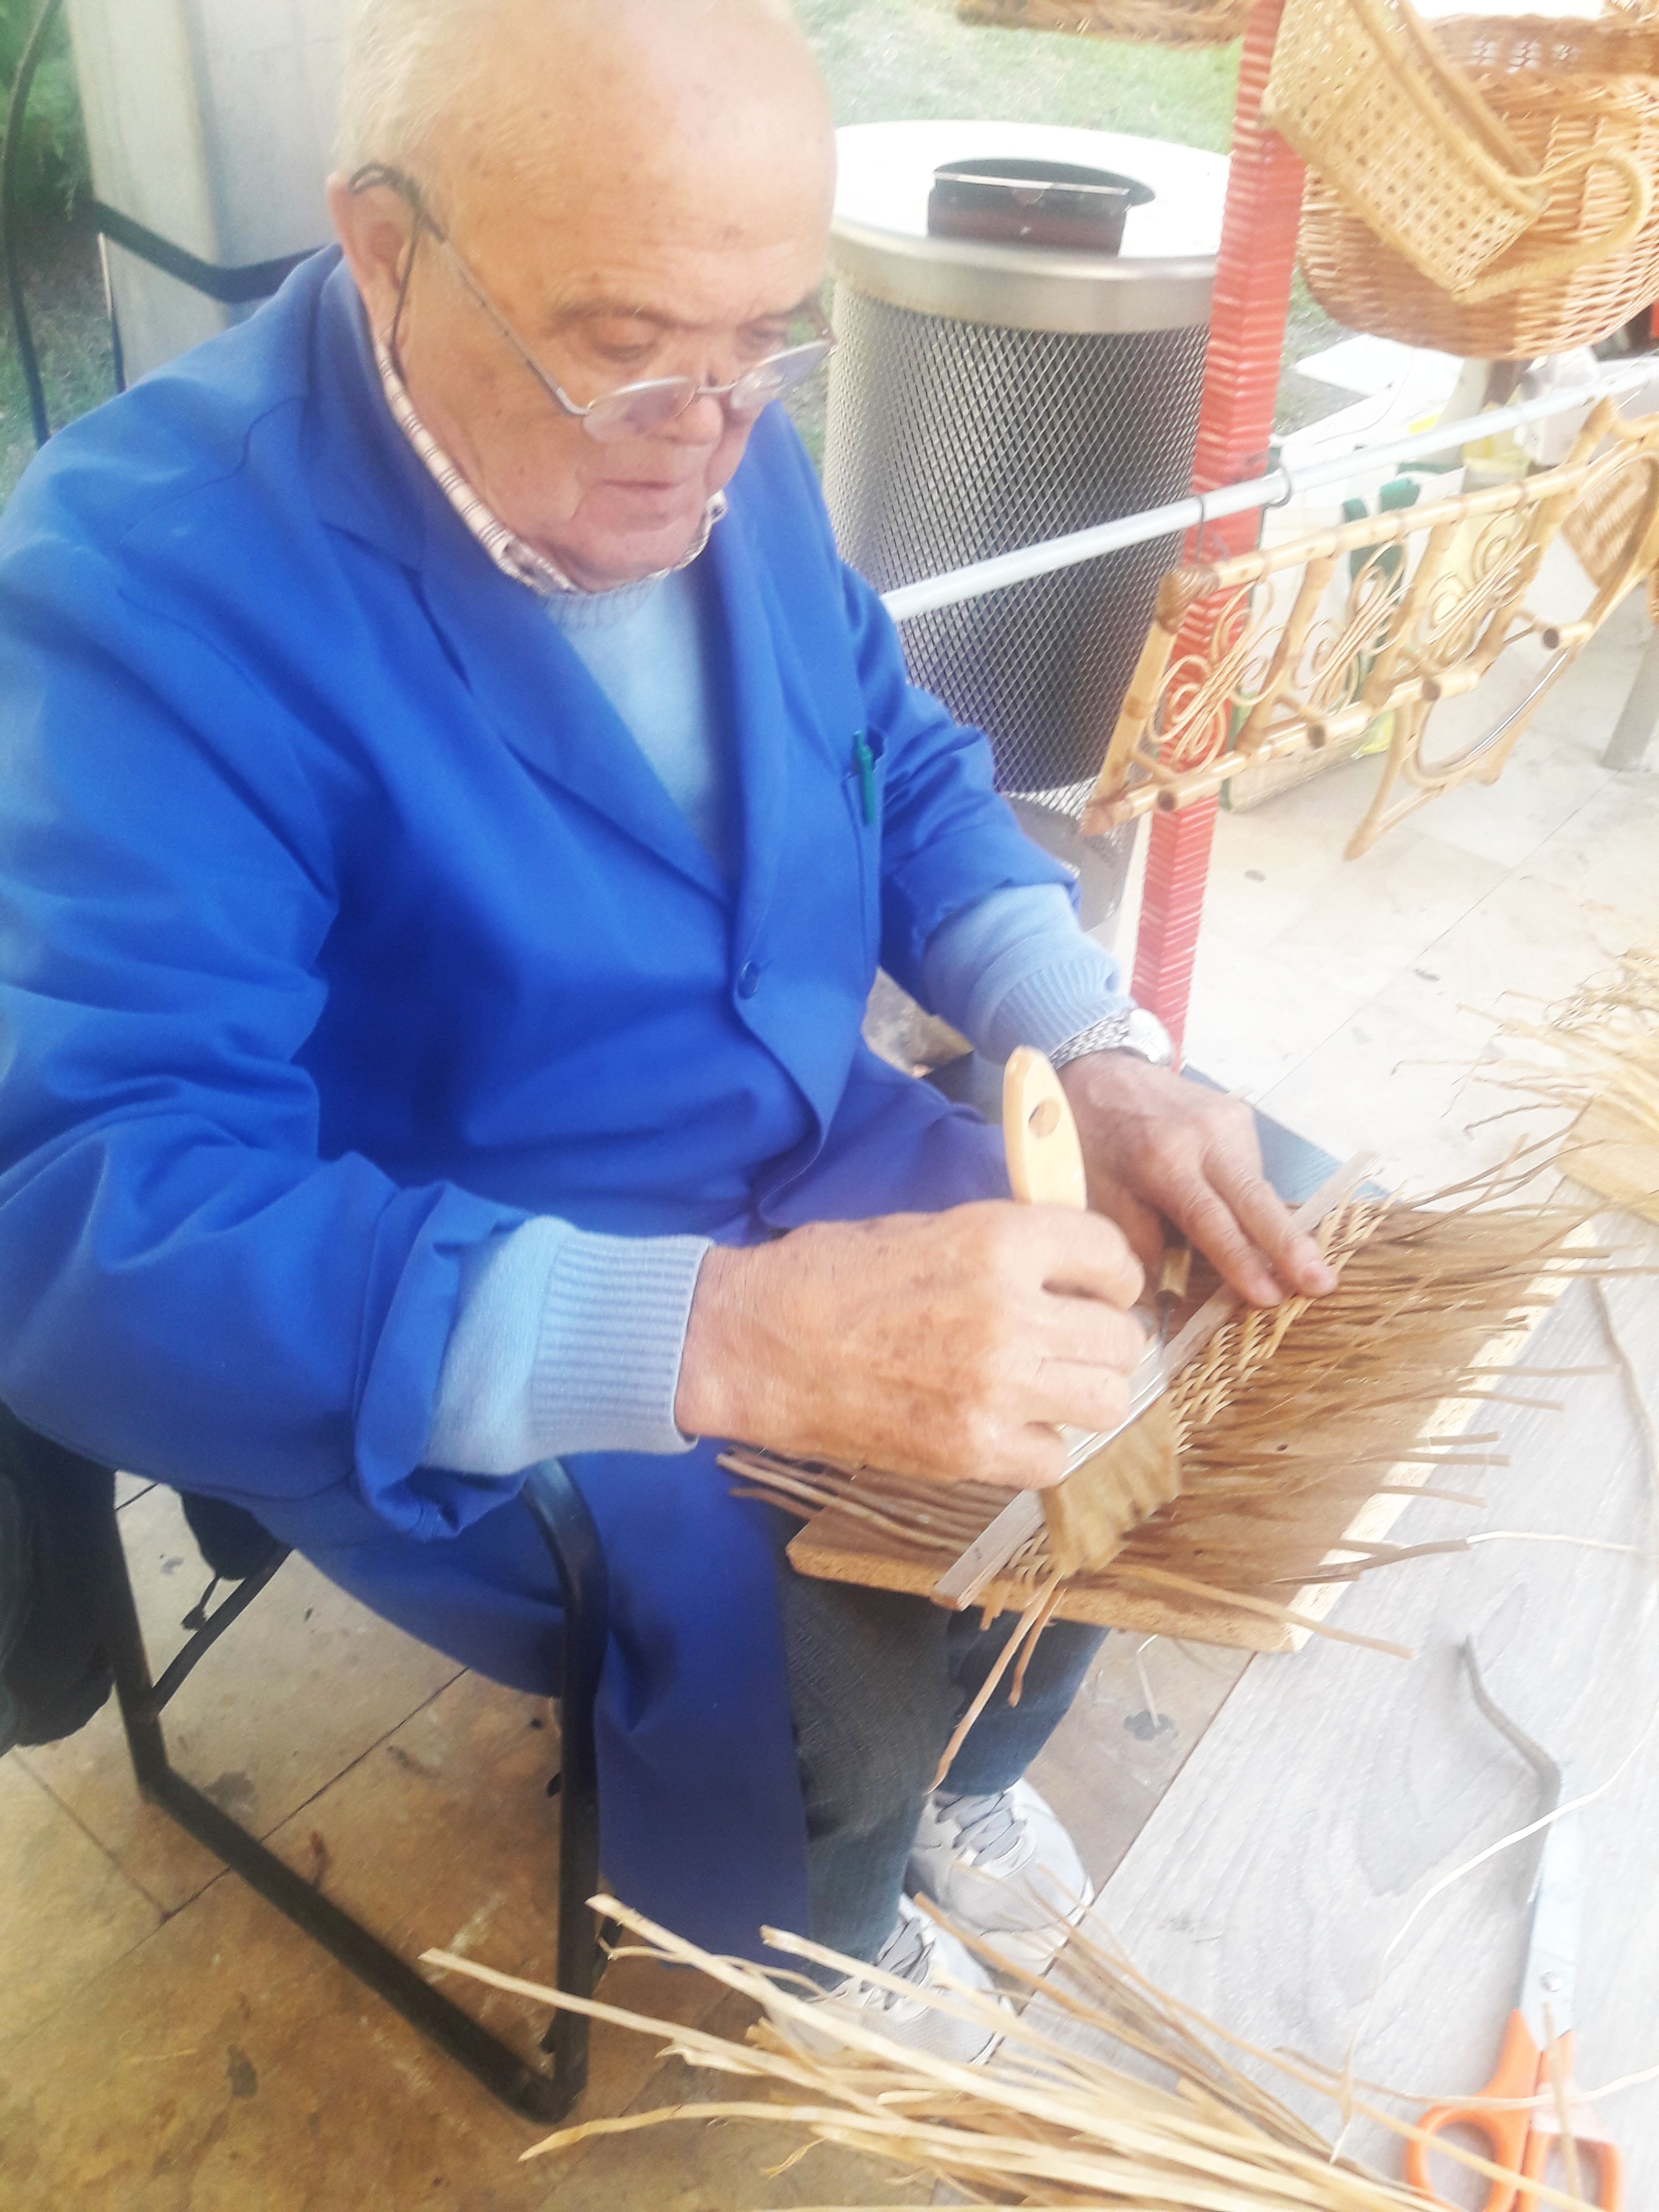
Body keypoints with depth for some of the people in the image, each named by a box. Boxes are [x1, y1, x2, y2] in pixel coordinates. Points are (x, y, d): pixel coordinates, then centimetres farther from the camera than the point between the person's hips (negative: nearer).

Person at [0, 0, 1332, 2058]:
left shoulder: (714, 455, -5)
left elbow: (908, 771, 6)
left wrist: (1101, 1052, -13)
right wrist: (732, 1335, -46)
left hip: (819, 1160, 7)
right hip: (453, 1343, -6)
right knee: (827, 1686, -21)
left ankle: (941, 1773, 33)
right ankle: (791, 1949, 19)